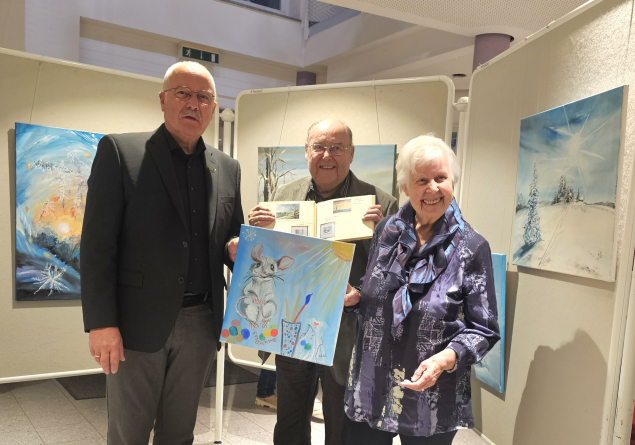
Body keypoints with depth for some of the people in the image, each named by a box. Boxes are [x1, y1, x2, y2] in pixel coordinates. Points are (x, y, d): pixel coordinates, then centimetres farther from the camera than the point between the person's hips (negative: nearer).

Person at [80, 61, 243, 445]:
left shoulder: (228, 168, 9)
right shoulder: (119, 151, -4)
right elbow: (98, 243, -8)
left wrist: (236, 249, -8)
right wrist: (100, 322, -14)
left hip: (200, 325, 4)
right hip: (137, 324, -3)